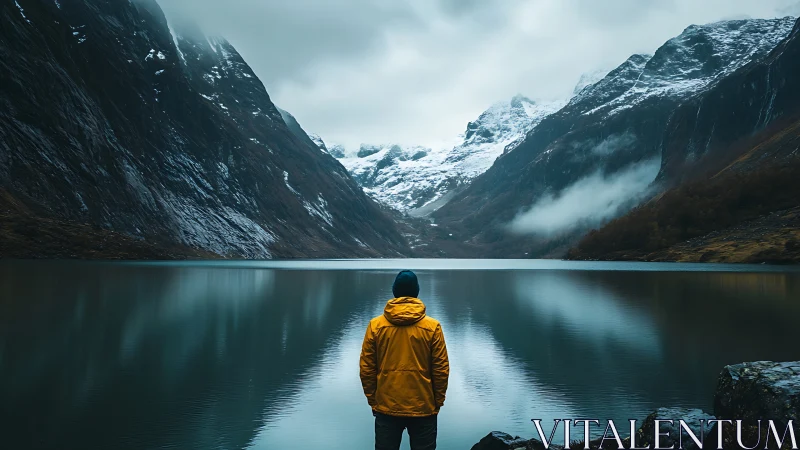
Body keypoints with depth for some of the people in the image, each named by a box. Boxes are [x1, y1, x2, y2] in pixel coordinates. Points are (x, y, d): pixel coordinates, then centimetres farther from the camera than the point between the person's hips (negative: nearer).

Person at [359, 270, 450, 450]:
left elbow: (366, 369, -2)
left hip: (386, 408, 1)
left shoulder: (375, 325, -3)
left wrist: (373, 401, 9)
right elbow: (441, 369, -4)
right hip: (423, 408, -1)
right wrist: (437, 403, 8)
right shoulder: (432, 326, -6)